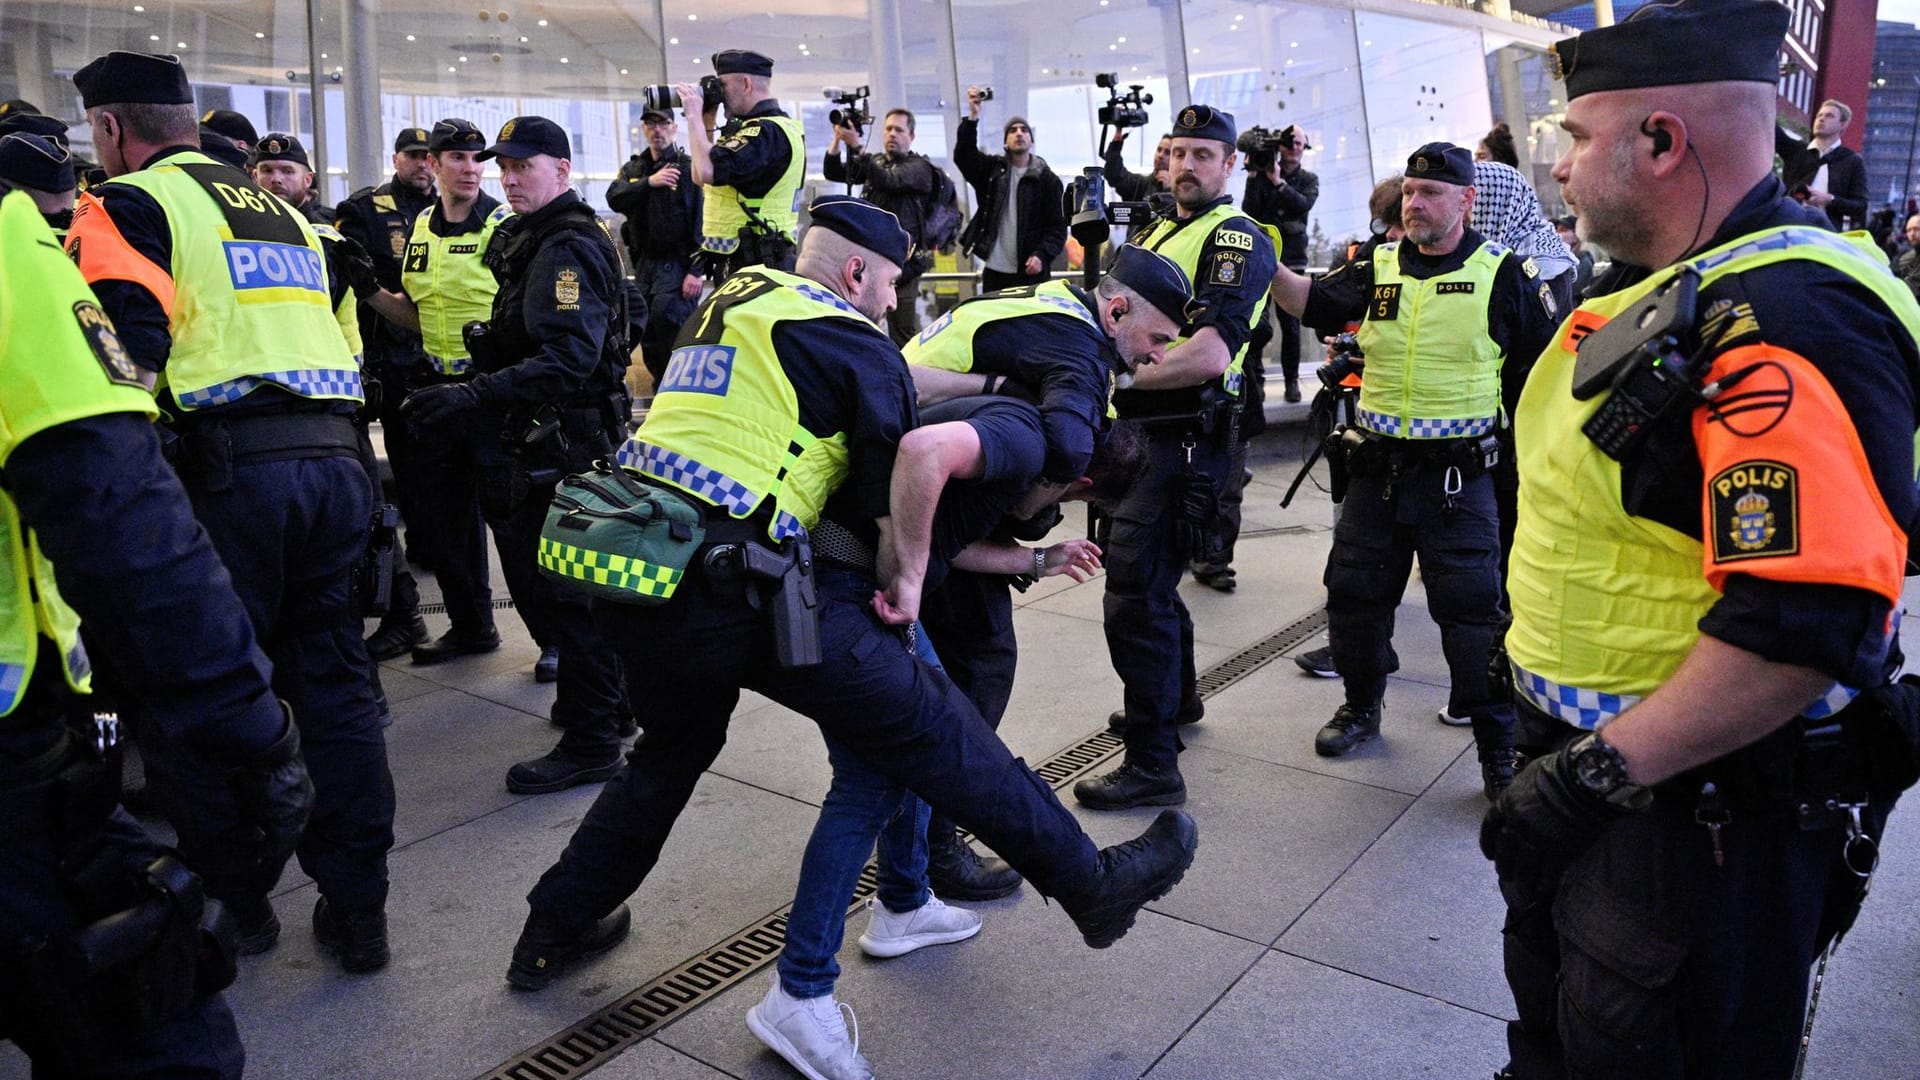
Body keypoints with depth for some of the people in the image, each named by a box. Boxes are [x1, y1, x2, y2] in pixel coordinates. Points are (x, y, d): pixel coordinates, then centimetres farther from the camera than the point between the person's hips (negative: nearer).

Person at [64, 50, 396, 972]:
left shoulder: (129, 205, 2)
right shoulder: (281, 211, 25)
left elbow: (126, 355, -12)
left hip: (231, 471, -6)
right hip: (335, 459, 7)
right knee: (332, 683, 11)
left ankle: (233, 901, 19)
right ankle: (356, 911, 16)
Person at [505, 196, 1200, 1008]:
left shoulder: (733, 298, 22)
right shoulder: (850, 338, -1)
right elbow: (896, 482, -5)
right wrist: (901, 578, 14)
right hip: (721, 583, -8)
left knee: (676, 744, 31)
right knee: (926, 724, 0)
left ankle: (553, 932, 43)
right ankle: (1094, 886, 11)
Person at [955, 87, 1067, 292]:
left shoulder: (1048, 180, 3)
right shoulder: (991, 169, 10)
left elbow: (1058, 226, -1)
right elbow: (963, 156, -7)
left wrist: (1042, 256, -17)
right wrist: (972, 117, -18)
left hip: (1032, 272, -2)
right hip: (995, 271, 2)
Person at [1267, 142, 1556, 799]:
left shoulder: (1502, 274, -1)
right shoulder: (1380, 269, 8)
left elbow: (1540, 373, 2)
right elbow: (1313, 304, -4)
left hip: (1459, 474, -4)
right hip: (1376, 466, 4)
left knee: (1474, 610, -3)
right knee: (1353, 591, 12)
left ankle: (1500, 744, 12)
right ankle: (1362, 706, 34)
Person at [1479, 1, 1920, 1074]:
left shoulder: (1786, 321, -25)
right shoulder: (1654, 287, 7)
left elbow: (1807, 622, -33)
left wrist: (1597, 774, -26)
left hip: (1707, 805, -9)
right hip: (1598, 751, 9)